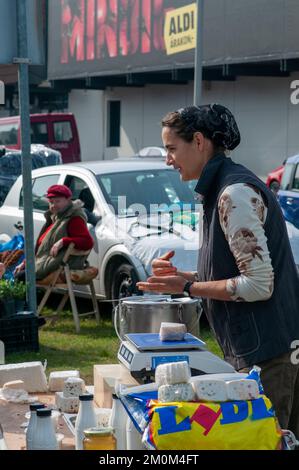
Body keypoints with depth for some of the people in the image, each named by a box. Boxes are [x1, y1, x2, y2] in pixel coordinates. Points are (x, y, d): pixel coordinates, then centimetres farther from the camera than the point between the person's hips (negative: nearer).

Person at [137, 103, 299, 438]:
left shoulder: (235, 194, -16)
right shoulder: (223, 188, 14)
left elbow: (260, 284, -19)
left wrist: (187, 288, -12)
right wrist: (182, 276, 10)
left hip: (266, 351, -10)